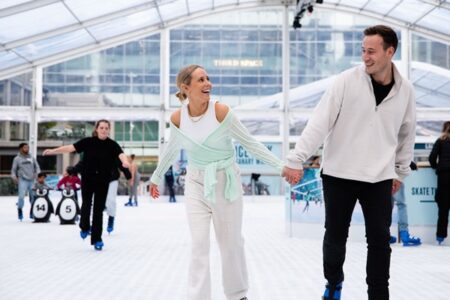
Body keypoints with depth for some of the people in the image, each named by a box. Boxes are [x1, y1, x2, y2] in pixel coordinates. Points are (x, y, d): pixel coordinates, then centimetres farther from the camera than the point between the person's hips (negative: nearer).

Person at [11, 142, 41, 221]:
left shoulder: (32, 158, 11)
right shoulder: (17, 159, 5)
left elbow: (37, 167, 16)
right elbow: (13, 169, 8)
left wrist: (37, 173, -2)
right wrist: (14, 177, -6)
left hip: (32, 180, 3)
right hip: (23, 180, -3)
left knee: (33, 196, 5)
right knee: (21, 196, -15)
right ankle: (20, 211, 0)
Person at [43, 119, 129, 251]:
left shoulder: (112, 145, -7)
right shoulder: (88, 142, -5)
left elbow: (121, 154, -23)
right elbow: (71, 147, -7)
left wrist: (125, 162, -46)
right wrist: (53, 151, -13)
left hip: (103, 181, 0)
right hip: (88, 178, 0)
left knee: (99, 209, 2)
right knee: (86, 204, 5)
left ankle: (97, 239, 10)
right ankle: (85, 227, 36)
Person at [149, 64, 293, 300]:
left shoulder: (221, 111, -17)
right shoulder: (177, 118, -8)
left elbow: (250, 143, -8)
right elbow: (171, 150, 12)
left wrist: (280, 166, -9)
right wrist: (156, 177, 24)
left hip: (225, 182, -2)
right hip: (196, 183, 2)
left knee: (230, 243, 9)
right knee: (199, 245, -4)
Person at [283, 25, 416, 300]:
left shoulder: (406, 90, -1)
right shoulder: (347, 81, -11)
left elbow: (407, 133, 13)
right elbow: (319, 122, -14)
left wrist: (401, 171, 17)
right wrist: (297, 159, -19)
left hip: (379, 178, 2)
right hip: (339, 174, -1)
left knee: (380, 240, 3)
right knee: (335, 235, 10)